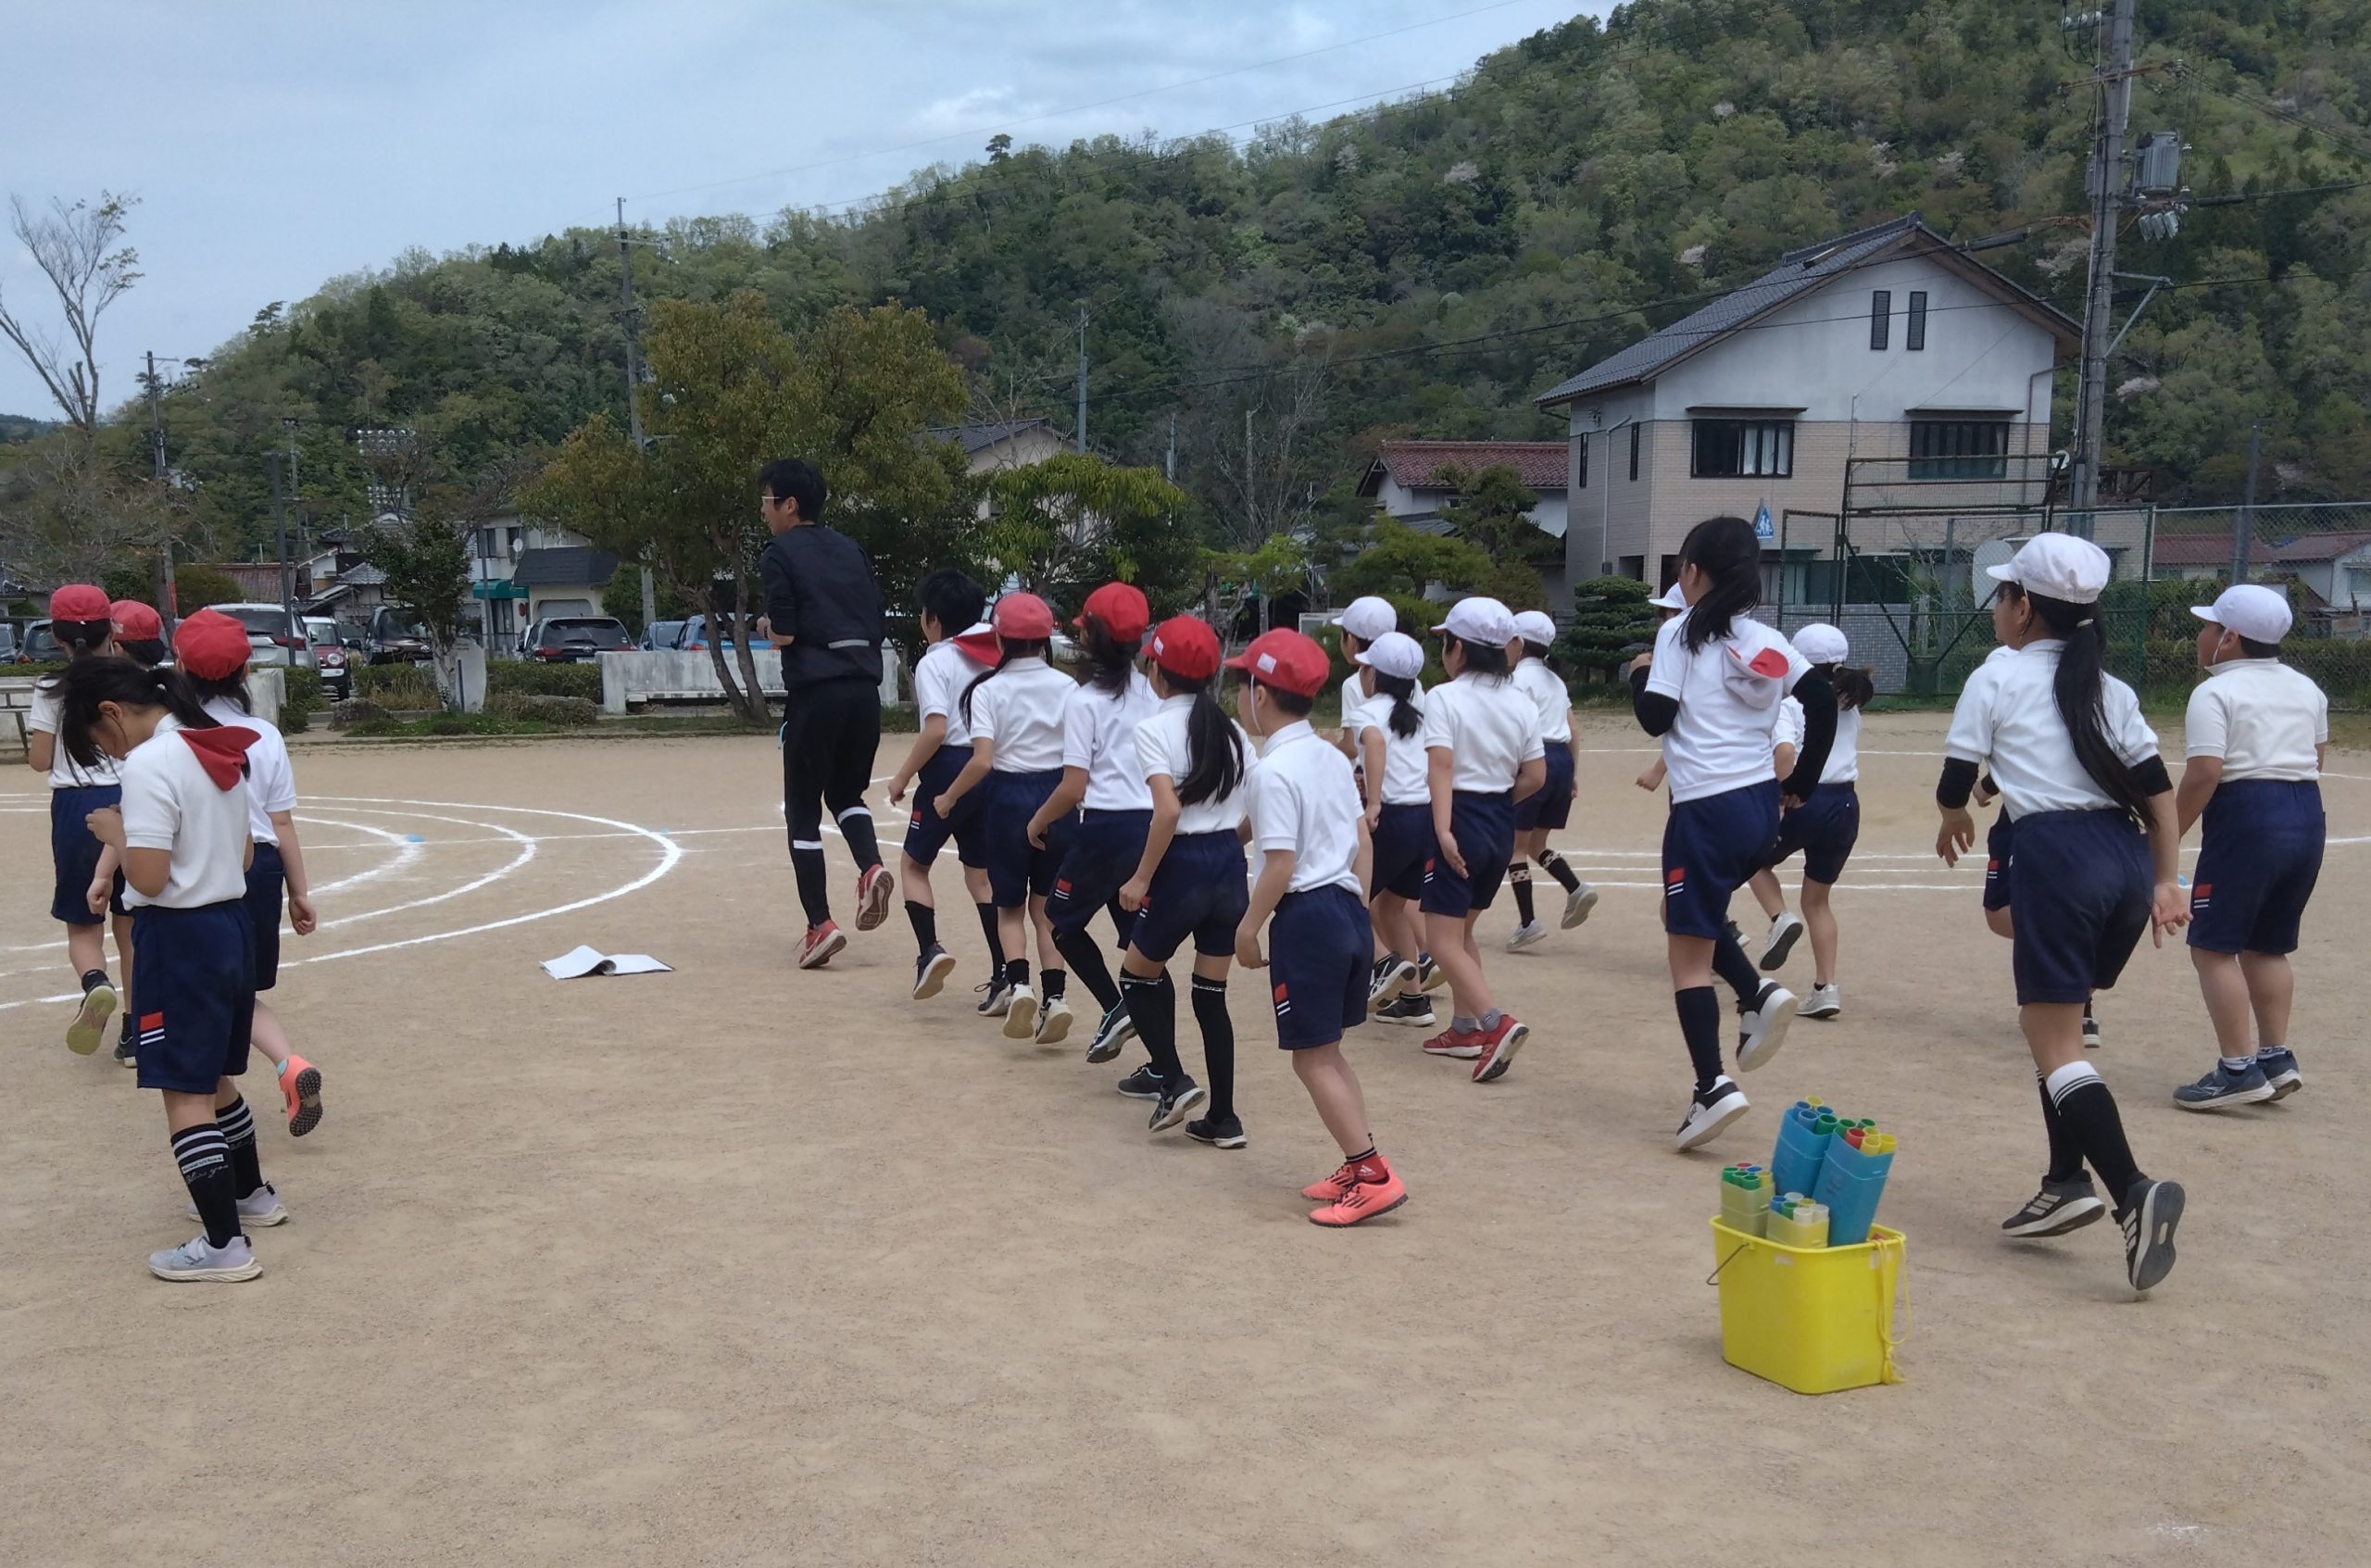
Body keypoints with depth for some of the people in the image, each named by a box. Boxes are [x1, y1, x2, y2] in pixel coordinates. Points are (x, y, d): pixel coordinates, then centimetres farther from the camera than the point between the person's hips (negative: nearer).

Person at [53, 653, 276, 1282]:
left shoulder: (148, 764, -18)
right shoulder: (220, 752, 9)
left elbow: (148, 877, -23)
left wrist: (113, 829, -6)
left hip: (179, 936, -9)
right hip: (232, 923, 9)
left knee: (184, 1094, -2)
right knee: (213, 1078, 24)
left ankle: (224, 1246, -1)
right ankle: (251, 1194, 37)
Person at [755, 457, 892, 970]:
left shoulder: (779, 554, -2)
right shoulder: (850, 550, 15)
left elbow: (784, 634, -8)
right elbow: (875, 624, 14)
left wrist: (765, 626, 12)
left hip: (816, 692, -5)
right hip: (864, 689, 5)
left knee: (803, 810, 5)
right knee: (845, 793, 22)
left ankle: (820, 923, 0)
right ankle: (872, 866, -5)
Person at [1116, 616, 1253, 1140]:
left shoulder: (1156, 729, -10)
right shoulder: (1231, 729, 7)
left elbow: (1168, 810, -22)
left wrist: (1141, 879, -15)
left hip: (1184, 867, -6)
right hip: (1231, 868, 6)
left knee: (1138, 976, 17)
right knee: (1211, 994, 12)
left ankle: (1173, 1081, 5)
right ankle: (1222, 1118, 12)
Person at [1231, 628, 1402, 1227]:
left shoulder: (1272, 771, -15)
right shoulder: (1332, 758, 10)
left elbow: (1280, 865, -19)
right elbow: (1363, 843, 12)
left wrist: (1248, 929, -9)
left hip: (1306, 915, -9)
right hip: (1351, 910, 9)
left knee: (1313, 1059, 0)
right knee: (1327, 1052, 18)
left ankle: (1373, 1174, -1)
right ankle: (1357, 1169, 21)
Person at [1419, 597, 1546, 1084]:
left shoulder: (1444, 697, -11)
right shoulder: (1521, 704, 6)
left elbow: (1440, 767, -21)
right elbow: (1535, 777, 4)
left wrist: (1443, 829, -27)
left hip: (1459, 821, -7)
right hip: (1502, 825, 7)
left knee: (1444, 939, -3)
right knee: (1462, 930, 22)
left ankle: (1496, 1024, -19)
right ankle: (1464, 1028, 24)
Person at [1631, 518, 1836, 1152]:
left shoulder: (1681, 632, -6)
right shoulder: (1768, 639, 10)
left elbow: (1655, 717, -10)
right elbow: (1824, 702, 4)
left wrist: (1640, 672, 10)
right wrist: (1803, 784, 11)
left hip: (1707, 810, -7)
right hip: (1760, 808, 7)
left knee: (1688, 953, 0)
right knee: (1686, 913, 27)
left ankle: (1712, 1087, -8)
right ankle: (1759, 994, 7)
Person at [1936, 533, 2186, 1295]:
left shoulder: (1995, 680, 1)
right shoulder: (2111, 690, 16)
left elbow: (1953, 788, 2)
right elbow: (2159, 789, 11)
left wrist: (1954, 821, 24)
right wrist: (2165, 881, 13)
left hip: (2058, 854, -7)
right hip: (2129, 858, 7)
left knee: (2053, 1042, -5)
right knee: (2059, 1022, 20)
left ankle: (2134, 1191, -22)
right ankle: (2067, 1184, 16)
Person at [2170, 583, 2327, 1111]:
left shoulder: (2214, 693, -9)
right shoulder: (2306, 688, 14)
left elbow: (2204, 774, -17)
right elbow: (2316, 754, 18)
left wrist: (2168, 834, -10)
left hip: (2247, 818, -8)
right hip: (2308, 816, 8)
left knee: (2213, 946, -1)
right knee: (2266, 946, 19)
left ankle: (2238, 1068, -6)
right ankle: (2277, 1058, 17)